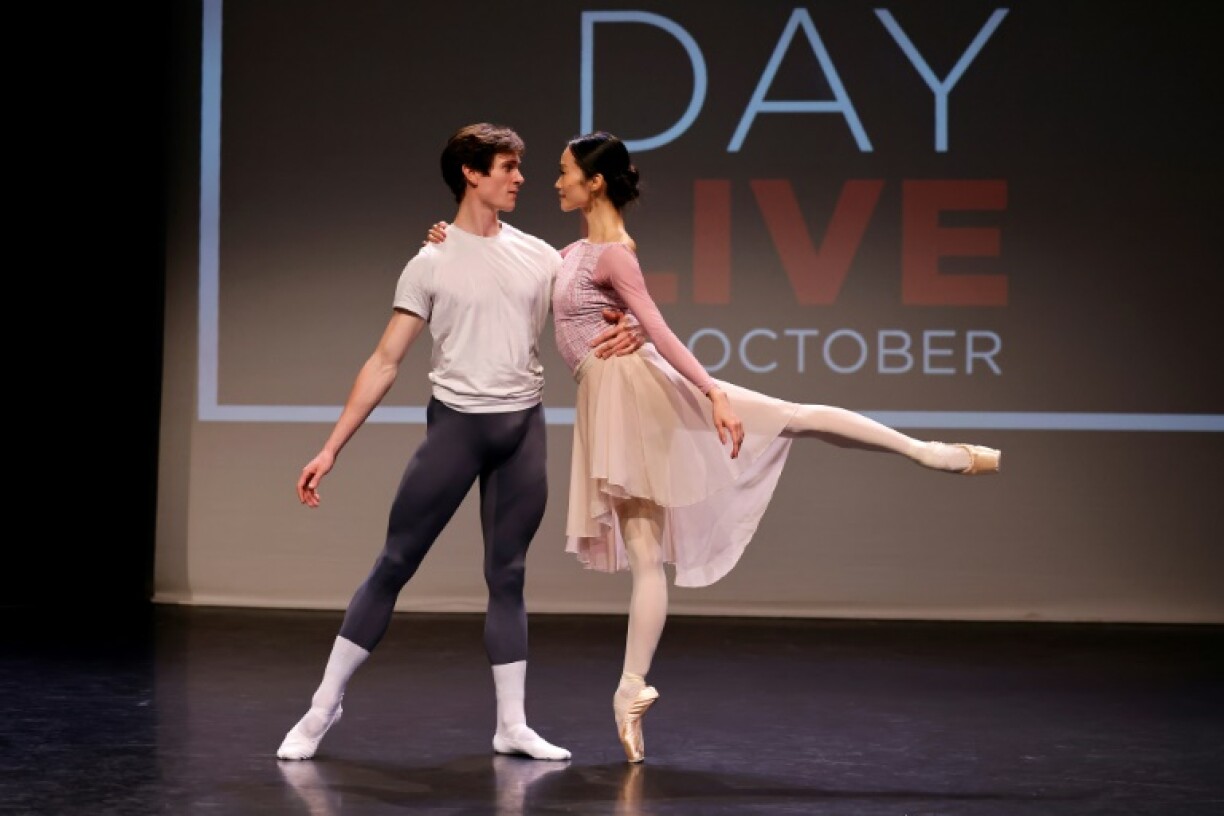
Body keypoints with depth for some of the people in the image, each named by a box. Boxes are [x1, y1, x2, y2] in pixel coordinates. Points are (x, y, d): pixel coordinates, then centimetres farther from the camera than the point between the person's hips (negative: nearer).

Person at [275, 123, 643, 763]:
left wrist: (630, 330, -14)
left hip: (524, 425, 3)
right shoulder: (431, 264, -2)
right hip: (457, 423, -3)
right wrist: (331, 448, -8)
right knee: (395, 563, -2)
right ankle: (324, 705, 7)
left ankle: (512, 725, 11)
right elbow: (384, 363, -3)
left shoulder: (538, 256, 8)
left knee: (507, 575, 7)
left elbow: (599, 320, 12)